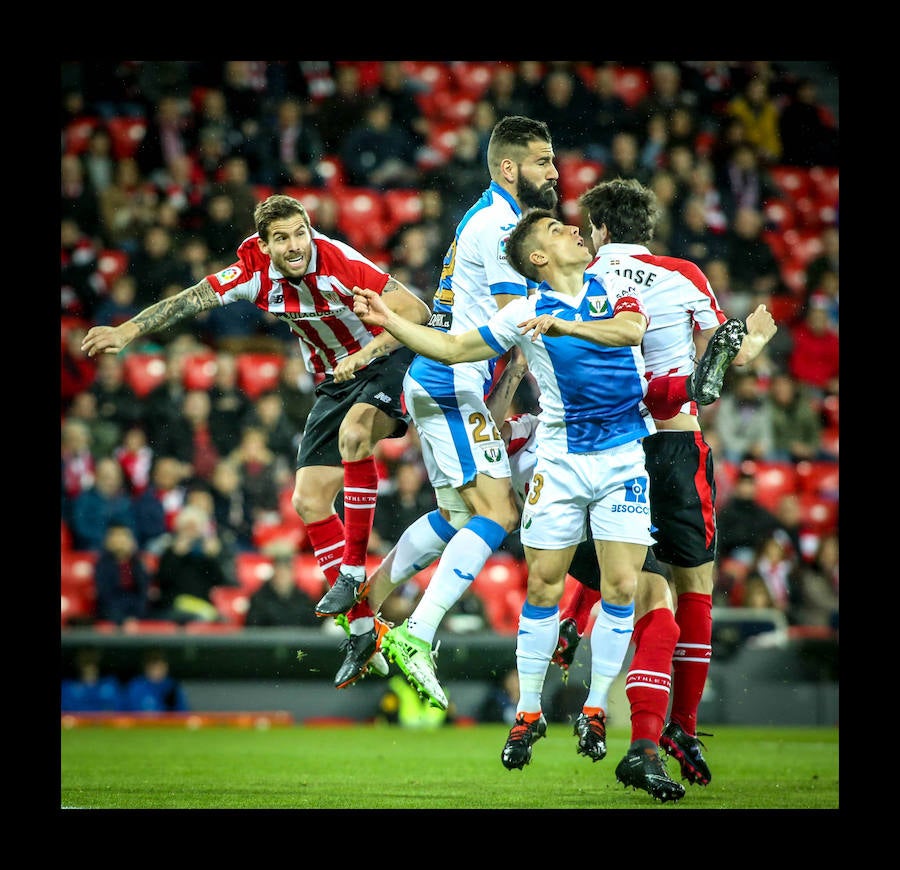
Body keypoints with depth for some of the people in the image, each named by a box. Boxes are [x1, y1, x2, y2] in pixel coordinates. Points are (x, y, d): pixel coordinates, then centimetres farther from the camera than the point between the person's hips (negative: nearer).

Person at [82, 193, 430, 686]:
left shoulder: (339, 262, -25)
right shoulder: (256, 274, -12)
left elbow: (415, 311, -27)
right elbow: (190, 301, -6)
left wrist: (364, 354, -36)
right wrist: (128, 331, -14)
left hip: (386, 363, -6)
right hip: (335, 383, 6)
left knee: (354, 434, -37)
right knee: (309, 500, -2)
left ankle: (354, 571, -24)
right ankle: (363, 629, 4)